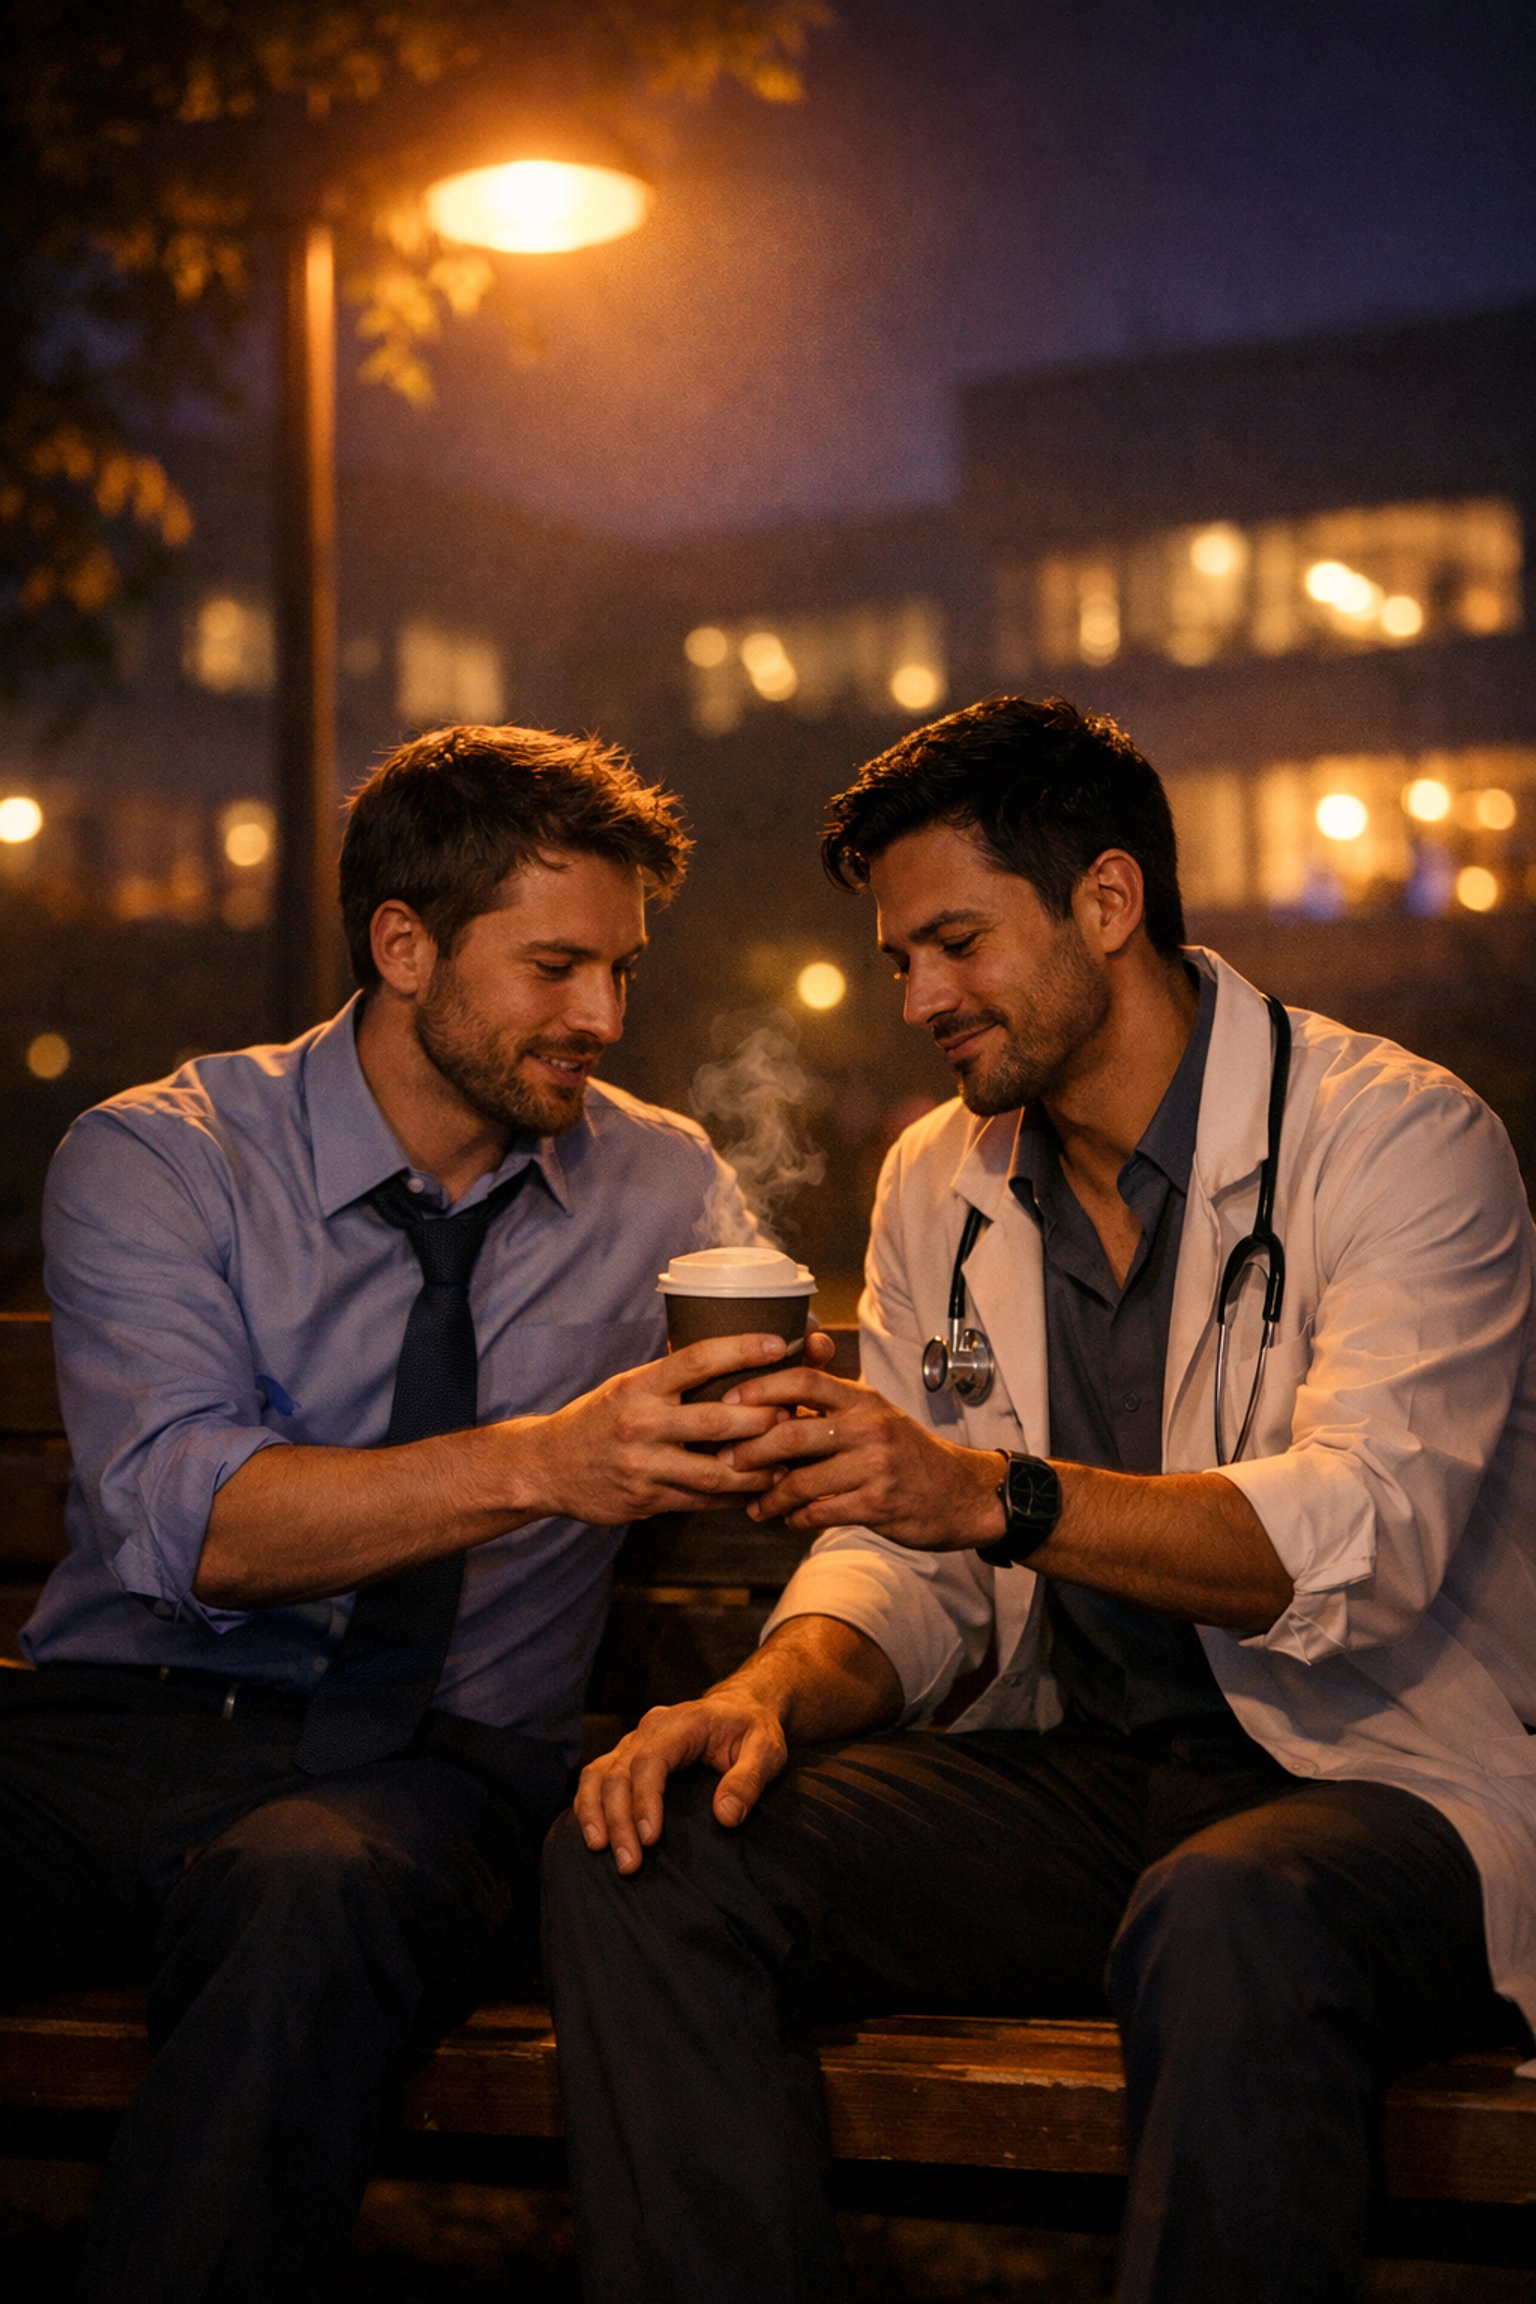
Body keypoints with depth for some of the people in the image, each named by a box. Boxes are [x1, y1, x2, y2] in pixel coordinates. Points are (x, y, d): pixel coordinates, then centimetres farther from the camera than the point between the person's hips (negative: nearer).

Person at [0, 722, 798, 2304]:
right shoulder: (152, 1163, 0)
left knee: (316, 1889, -35)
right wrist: (539, 1464, -29)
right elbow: (189, 1521, -16)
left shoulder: (665, 1190, 11)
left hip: (434, 1773, 1)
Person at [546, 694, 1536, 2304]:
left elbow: (1361, 1537, -22)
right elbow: (909, 1562, 10)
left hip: (1381, 1777, -5)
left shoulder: (1397, 1139, -9)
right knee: (638, 1856, -16)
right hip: (1074, 1784, 6)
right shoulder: (937, 1185, 11)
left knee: (1228, 1923, -40)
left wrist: (999, 1493, -36)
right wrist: (776, 1691, -14)